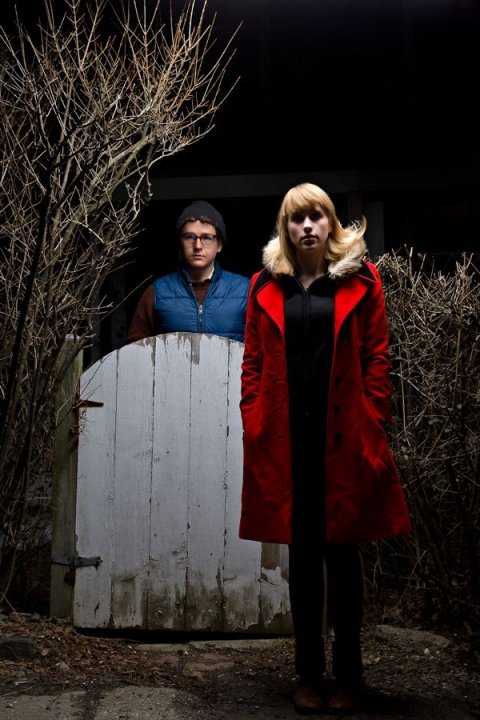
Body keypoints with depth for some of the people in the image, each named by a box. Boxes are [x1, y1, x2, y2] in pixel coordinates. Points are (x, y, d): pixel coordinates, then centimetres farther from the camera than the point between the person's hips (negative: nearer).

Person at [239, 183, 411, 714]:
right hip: (286, 438, 2)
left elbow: (377, 358, 0)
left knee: (342, 555, 8)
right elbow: (253, 361, 7)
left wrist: (374, 427, -7)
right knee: (302, 556, 10)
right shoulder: (266, 285, 7)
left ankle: (348, 675, 21)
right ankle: (309, 674, 22)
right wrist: (253, 425, -1)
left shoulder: (360, 280, 2)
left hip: (344, 437, -2)